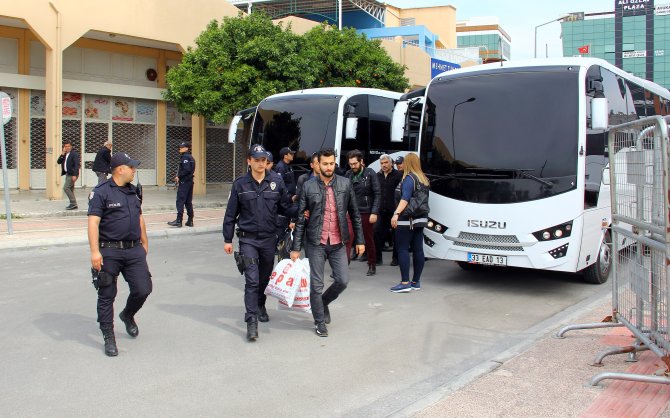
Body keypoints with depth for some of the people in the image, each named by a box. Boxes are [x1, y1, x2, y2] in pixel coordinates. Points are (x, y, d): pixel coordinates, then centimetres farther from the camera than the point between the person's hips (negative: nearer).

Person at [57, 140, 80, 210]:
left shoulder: (74, 154, -10)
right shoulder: (64, 155, 15)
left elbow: (77, 165, -17)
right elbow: (58, 162, 8)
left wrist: (75, 175, -24)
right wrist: (62, 154, -3)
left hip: (72, 174, -9)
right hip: (68, 174, 9)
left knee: (66, 188, -14)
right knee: (70, 189, 11)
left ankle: (73, 203, -10)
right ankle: (73, 204, 17)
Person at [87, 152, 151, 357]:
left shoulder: (134, 191, 14)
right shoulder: (101, 192, -8)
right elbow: (93, 222, -15)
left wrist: (144, 243, 25)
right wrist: (95, 251, -22)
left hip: (134, 250, 6)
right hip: (109, 251, -6)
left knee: (143, 289, 1)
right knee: (107, 296, 4)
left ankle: (128, 316, 31)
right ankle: (108, 338, 15)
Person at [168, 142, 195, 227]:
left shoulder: (185, 157, -12)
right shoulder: (190, 157, 18)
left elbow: (187, 170, -23)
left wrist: (178, 176, -13)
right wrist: (179, 176, 12)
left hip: (184, 182, -9)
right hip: (190, 181, 9)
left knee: (180, 201, -8)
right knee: (188, 202, 11)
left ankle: (179, 220, -10)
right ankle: (190, 221, 13)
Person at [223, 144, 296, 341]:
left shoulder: (276, 182, -1)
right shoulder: (240, 184, -3)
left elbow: (286, 207, 6)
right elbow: (231, 214, 3)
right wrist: (228, 239, 3)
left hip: (269, 238, 2)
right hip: (248, 239, -2)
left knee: (265, 277, 17)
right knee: (252, 280, -9)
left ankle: (260, 305, 43)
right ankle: (251, 321, -6)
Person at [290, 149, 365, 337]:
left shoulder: (345, 184, 1)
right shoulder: (308, 186, -3)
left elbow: (354, 214, 7)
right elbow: (300, 218, -1)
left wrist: (360, 240, 4)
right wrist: (296, 247, -3)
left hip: (338, 243, 2)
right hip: (316, 243, -2)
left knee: (343, 280, 2)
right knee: (316, 284, 4)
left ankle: (323, 302, 32)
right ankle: (320, 322, 22)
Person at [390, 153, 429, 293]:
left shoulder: (409, 178, -12)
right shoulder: (423, 179, 14)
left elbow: (405, 198, -24)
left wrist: (396, 214, -33)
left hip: (407, 220, -8)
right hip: (420, 219, 8)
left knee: (402, 249, -5)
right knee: (418, 249, 8)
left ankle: (405, 283, -8)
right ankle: (416, 282, 14)